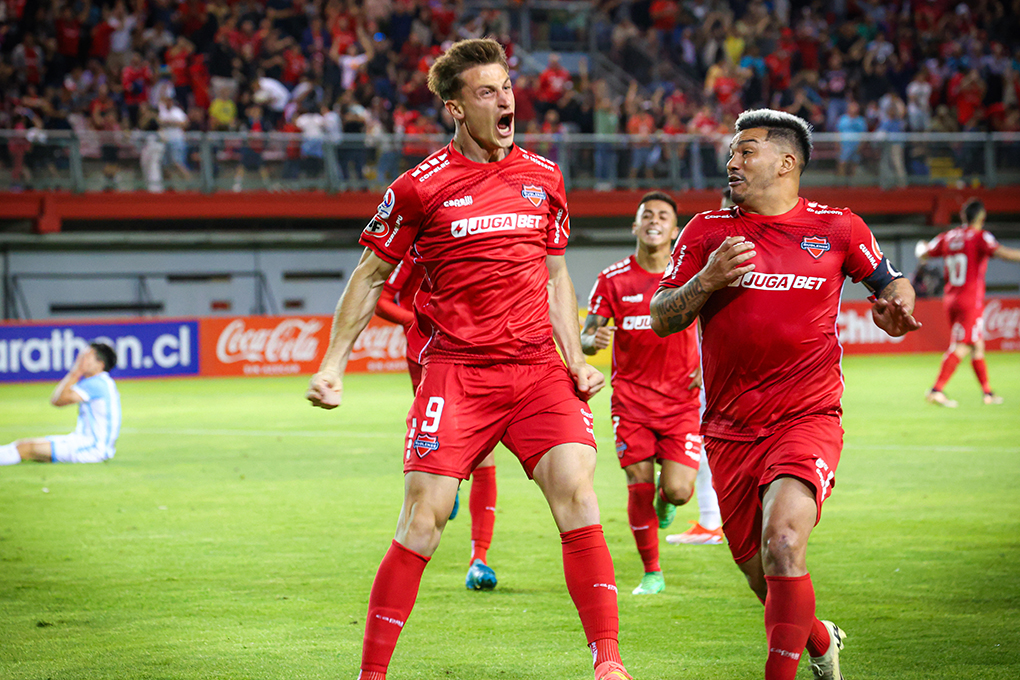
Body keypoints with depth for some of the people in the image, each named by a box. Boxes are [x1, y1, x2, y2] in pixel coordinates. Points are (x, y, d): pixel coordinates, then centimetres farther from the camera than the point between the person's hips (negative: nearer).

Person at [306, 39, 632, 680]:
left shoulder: (543, 176, 10)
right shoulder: (421, 186, -2)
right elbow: (371, 275, 8)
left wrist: (575, 359, 10)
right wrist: (333, 365, 4)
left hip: (538, 368, 3)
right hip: (456, 369, -3)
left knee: (576, 491, -15)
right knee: (423, 519, -9)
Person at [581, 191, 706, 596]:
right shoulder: (613, 280, 0)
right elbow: (584, 338, 0)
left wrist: (708, 365, -4)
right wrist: (593, 340, -25)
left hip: (681, 398, 0)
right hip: (631, 397, 0)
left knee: (678, 491, -10)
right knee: (640, 487, -6)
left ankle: (665, 499, 30)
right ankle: (651, 573, 12)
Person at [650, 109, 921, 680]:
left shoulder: (837, 228, 2)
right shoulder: (708, 231, 5)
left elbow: (890, 281, 18)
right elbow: (661, 320, 2)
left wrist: (897, 307, -5)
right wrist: (707, 280, -16)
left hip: (808, 419, -3)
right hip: (730, 433, 3)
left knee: (783, 540, -28)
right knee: (763, 577, 10)